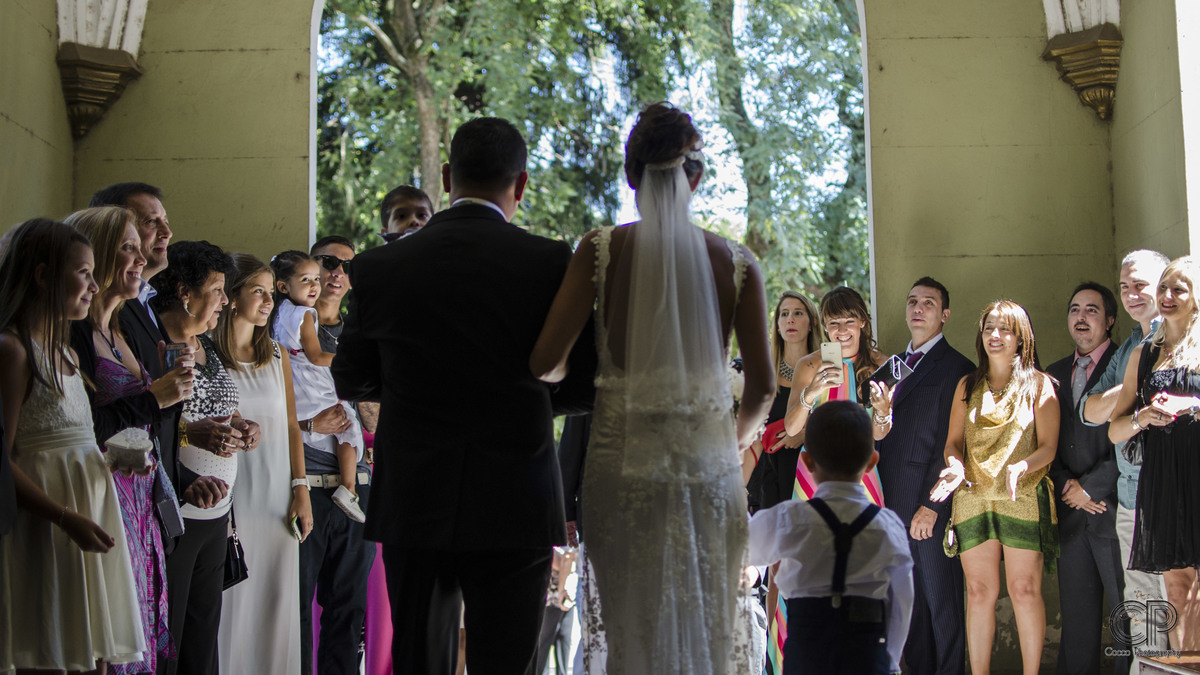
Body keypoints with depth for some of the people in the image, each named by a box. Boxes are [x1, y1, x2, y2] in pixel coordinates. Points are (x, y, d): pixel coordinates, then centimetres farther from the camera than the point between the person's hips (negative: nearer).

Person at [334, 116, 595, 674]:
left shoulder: (379, 268, -2)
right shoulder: (551, 263, -8)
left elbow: (351, 381, 11)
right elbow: (586, 388, 0)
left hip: (412, 508, 2)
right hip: (513, 510, -2)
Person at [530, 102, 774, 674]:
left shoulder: (600, 249, -4)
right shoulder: (736, 262, 0)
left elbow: (544, 362, -9)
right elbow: (762, 386, 1)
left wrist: (570, 372, 14)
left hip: (623, 461, 0)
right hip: (708, 465, 1)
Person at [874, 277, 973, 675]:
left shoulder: (957, 369, -5)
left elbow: (953, 443, -11)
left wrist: (930, 504, -15)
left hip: (931, 507, -6)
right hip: (891, 505, 6)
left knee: (941, 600, 0)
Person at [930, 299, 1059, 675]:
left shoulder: (1039, 384, 5)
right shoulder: (968, 386, 15)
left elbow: (1048, 446, -1)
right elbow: (953, 441, 12)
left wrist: (1021, 467, -21)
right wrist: (955, 465, -11)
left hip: (1023, 499, -3)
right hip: (973, 499, 3)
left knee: (1025, 590, -5)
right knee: (979, 592, 2)